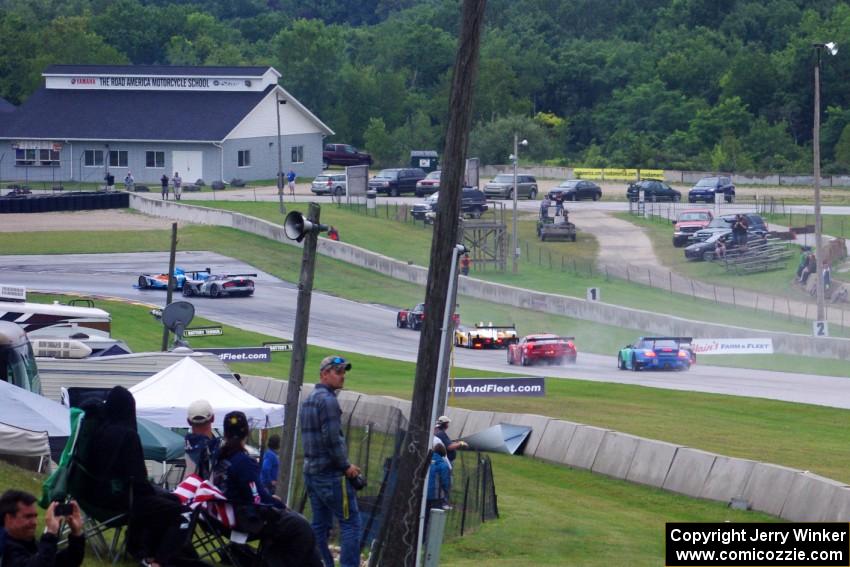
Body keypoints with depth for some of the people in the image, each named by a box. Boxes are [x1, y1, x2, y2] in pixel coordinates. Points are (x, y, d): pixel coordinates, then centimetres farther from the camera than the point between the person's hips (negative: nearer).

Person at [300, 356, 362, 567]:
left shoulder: (309, 399, 17)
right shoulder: (327, 399, -14)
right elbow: (332, 438, -20)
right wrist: (346, 466, -9)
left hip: (311, 471, 10)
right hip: (330, 473, -10)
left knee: (320, 524, 10)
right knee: (350, 522, -8)